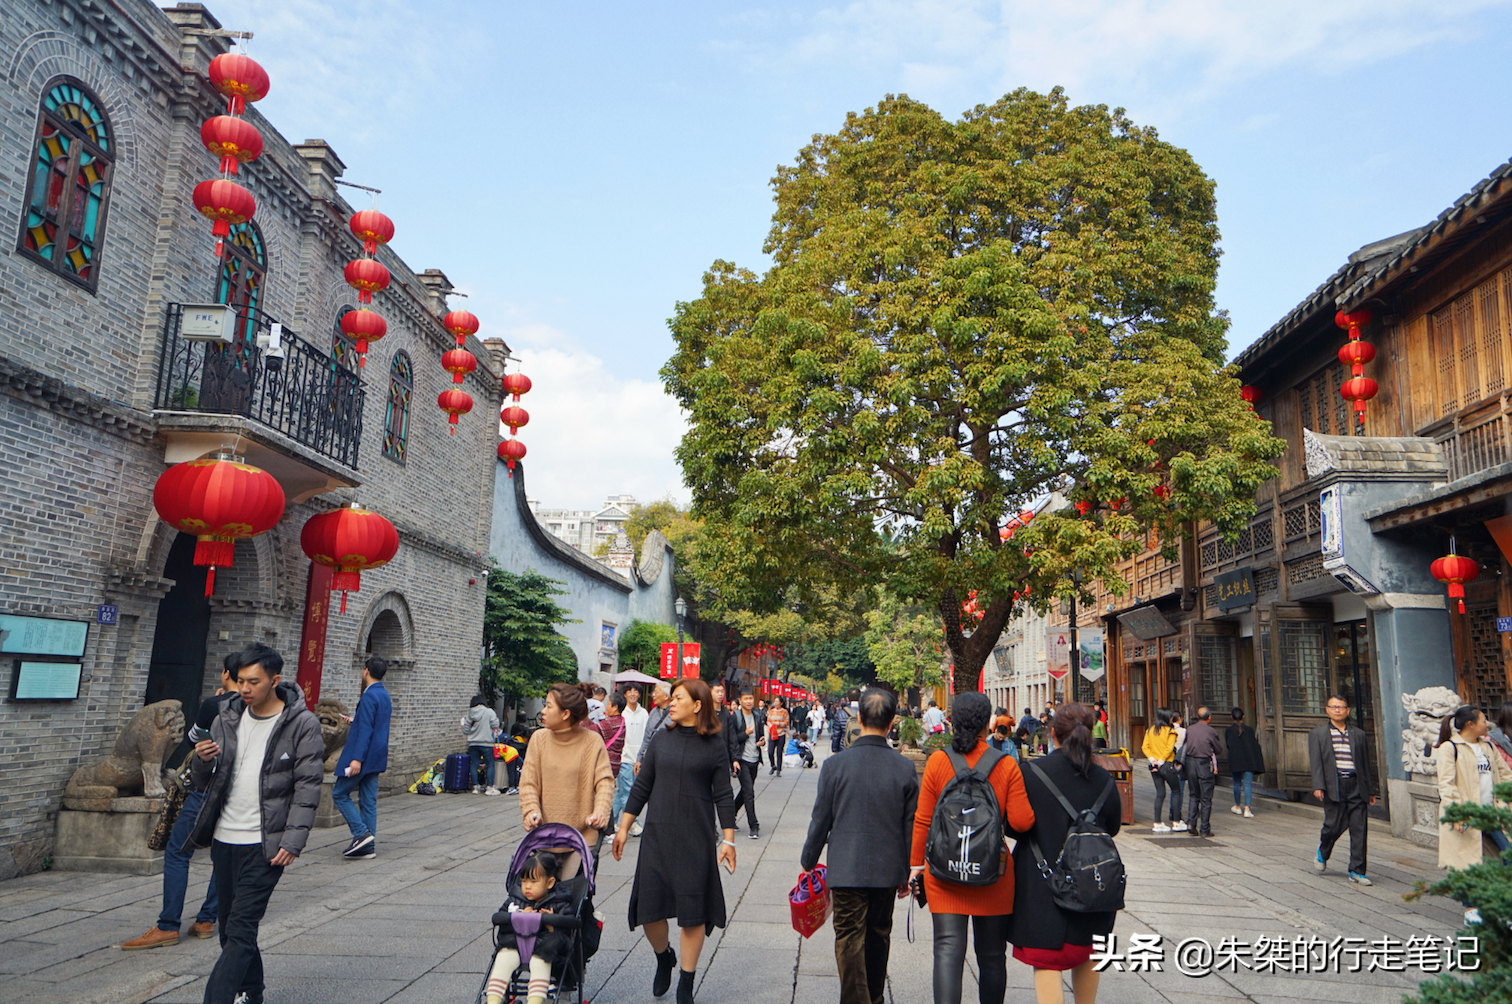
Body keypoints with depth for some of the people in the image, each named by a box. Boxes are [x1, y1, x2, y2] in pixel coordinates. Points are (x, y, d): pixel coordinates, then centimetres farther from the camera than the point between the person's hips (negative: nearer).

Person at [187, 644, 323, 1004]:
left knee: (241, 928, -10)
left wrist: (293, 841, -17)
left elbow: (308, 788, -9)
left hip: (265, 844, -6)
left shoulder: (302, 724, -9)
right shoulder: (227, 718, 6)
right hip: (224, 839, 6)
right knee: (229, 924, 16)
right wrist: (203, 761, -10)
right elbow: (204, 784, 12)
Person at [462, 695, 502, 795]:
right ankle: (489, 787, 1)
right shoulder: (489, 712, -9)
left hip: (472, 743, 4)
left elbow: (466, 729, 7)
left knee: (474, 765, 10)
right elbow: (495, 725, -10)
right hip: (486, 743, -4)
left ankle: (475, 787, 13)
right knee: (490, 764, 3)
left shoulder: (469, 714, 3)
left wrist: (463, 721, 25)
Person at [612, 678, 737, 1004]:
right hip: (657, 834, 3)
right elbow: (641, 787, 10)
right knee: (649, 907, 3)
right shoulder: (662, 739, 5)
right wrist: (623, 828, 9)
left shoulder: (715, 745, -2)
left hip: (696, 838, -3)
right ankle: (663, 958, 34)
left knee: (693, 910, 1)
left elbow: (723, 796, -1)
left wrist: (728, 840, -5)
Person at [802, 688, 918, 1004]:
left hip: (846, 870, -3)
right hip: (888, 870, 3)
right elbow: (911, 827, 1)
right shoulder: (905, 768, -7)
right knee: (879, 935, 20)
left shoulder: (835, 765, -13)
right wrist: (907, 873, 14)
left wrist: (808, 861, 9)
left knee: (850, 941, 5)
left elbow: (820, 821, -6)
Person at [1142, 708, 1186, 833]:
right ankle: (1176, 822, 10)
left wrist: (1152, 759, -4)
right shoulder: (1170, 731, -8)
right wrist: (1161, 761, -12)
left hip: (1154, 766, 5)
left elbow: (1144, 746, 2)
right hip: (1167, 765, -5)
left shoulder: (1150, 731, 8)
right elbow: (1169, 748, -16)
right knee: (1176, 792, 9)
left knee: (1160, 793, 9)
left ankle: (1157, 824, 7)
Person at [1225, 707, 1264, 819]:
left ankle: (1238, 807, 28)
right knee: (1248, 784, -1)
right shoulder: (1249, 730, -4)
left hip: (1234, 761, 0)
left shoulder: (1228, 730, -4)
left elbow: (1227, 745, 2)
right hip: (1249, 761, 0)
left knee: (1237, 784, 15)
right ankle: (1247, 810, -10)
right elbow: (1255, 746, -2)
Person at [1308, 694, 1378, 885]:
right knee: (1334, 825, -2)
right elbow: (1316, 762, -1)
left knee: (1359, 829, -1)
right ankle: (1322, 854, 27)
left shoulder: (1358, 734, 15)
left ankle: (1357, 871, 6)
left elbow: (1366, 763, 16)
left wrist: (1370, 790, 13)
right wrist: (1318, 786, -12)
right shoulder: (1317, 734, 7)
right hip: (1334, 786, -2)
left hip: (1356, 786, 3)